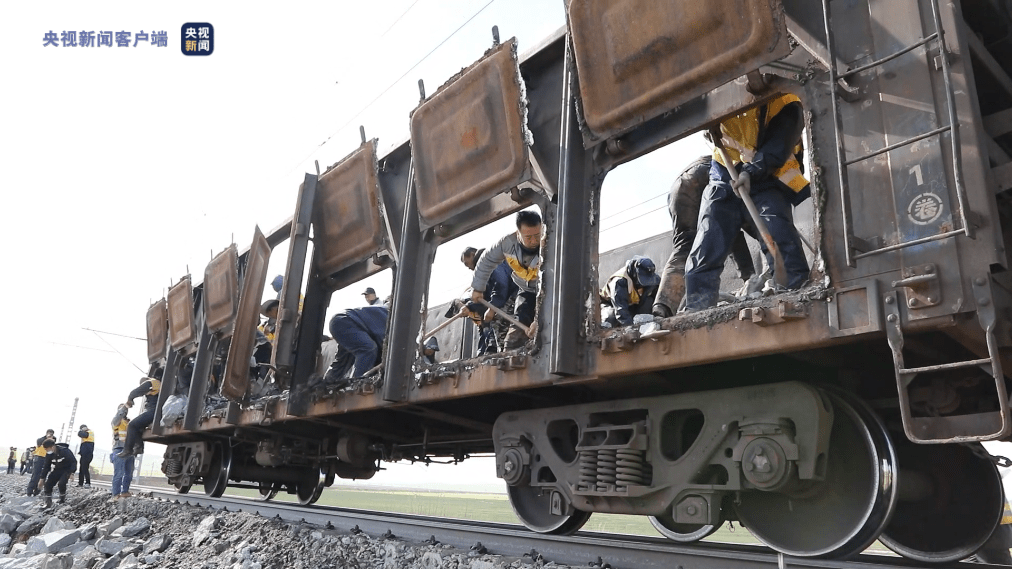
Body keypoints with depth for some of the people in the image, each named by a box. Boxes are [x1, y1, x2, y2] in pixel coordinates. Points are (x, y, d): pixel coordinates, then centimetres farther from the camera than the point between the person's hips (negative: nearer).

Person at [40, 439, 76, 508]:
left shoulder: (65, 451, -28)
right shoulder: (49, 454, -10)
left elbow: (74, 461, -22)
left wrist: (72, 473, -30)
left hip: (67, 469, -6)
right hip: (57, 470, 6)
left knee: (61, 483, -25)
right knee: (48, 483, -10)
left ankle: (63, 499, 1)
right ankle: (48, 503, 0)